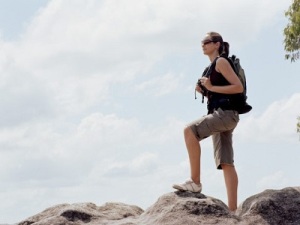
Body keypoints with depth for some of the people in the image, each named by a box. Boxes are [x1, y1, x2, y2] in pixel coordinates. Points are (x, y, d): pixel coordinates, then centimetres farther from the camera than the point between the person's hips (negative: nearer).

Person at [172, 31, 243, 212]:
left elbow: (239, 87, -13)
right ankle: (232, 209, -3)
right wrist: (203, 91, 10)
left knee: (190, 130, -25)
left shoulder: (221, 61, -3)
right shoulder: (213, 66, 23)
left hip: (226, 113, -10)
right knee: (225, 162, 1)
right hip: (220, 115, 10)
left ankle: (195, 182, -24)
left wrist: (211, 87, -15)